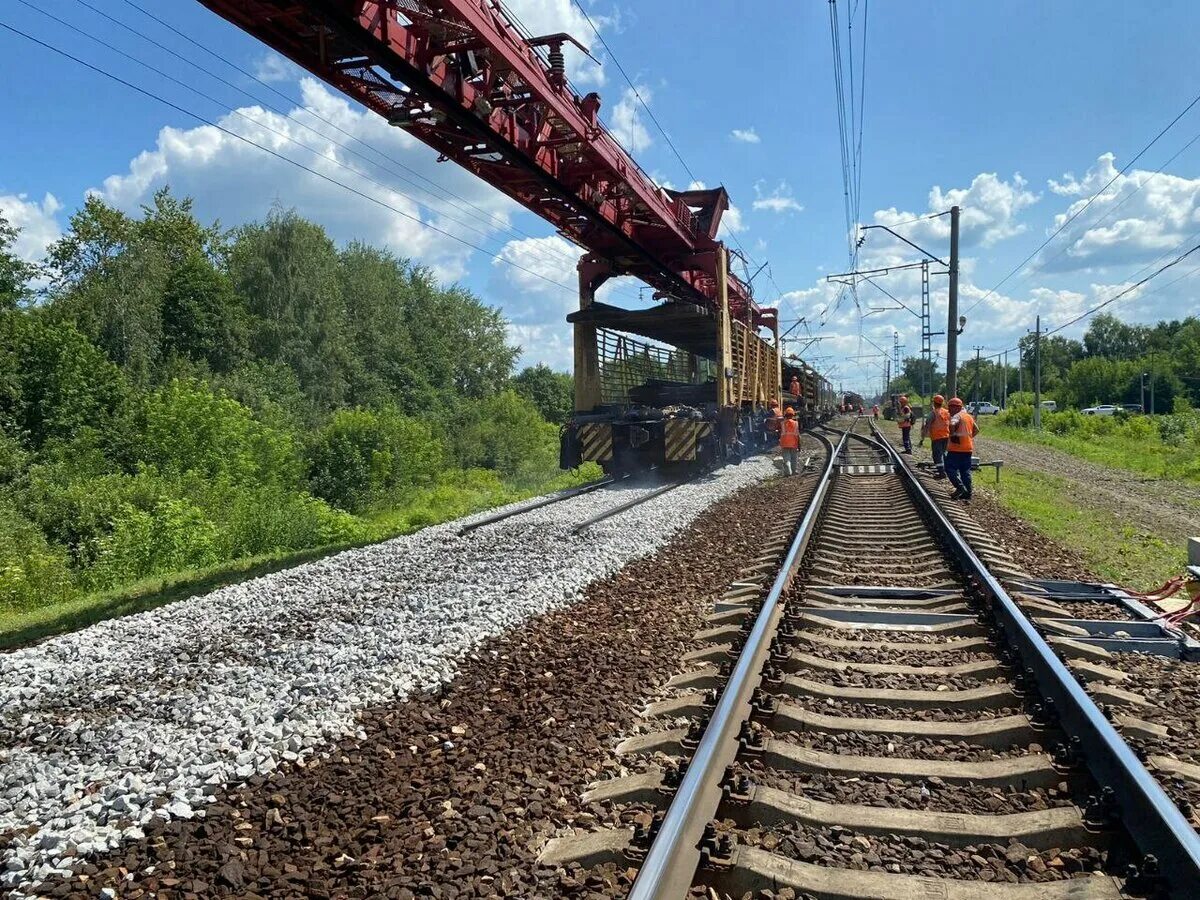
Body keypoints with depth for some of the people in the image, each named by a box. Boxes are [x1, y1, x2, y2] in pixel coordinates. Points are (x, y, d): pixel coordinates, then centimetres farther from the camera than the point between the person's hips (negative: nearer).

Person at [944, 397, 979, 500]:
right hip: (968, 448, 8)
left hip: (956, 448, -8)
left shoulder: (957, 416, -11)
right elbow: (976, 430, 25)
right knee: (966, 471, 11)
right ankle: (967, 492, 11)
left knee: (950, 468, -4)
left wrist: (952, 434, -16)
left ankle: (960, 487, -17)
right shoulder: (969, 416, 17)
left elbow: (952, 425, -32)